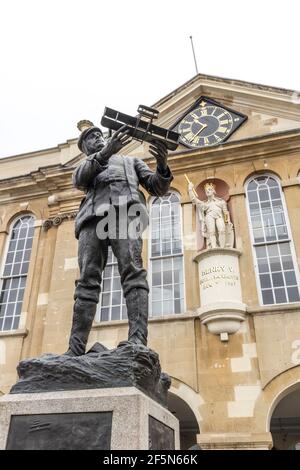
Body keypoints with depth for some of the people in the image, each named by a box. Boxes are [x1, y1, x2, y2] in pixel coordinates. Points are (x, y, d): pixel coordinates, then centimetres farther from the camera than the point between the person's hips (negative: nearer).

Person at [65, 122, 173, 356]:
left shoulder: (130, 160, 35)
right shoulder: (86, 166, 35)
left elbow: (158, 188, 20)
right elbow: (79, 179, 7)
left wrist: (163, 167, -3)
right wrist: (105, 153, -9)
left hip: (124, 210, -1)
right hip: (93, 216, 1)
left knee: (132, 271, -23)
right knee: (87, 280, -13)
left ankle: (138, 340, -36)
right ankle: (75, 350, -20)